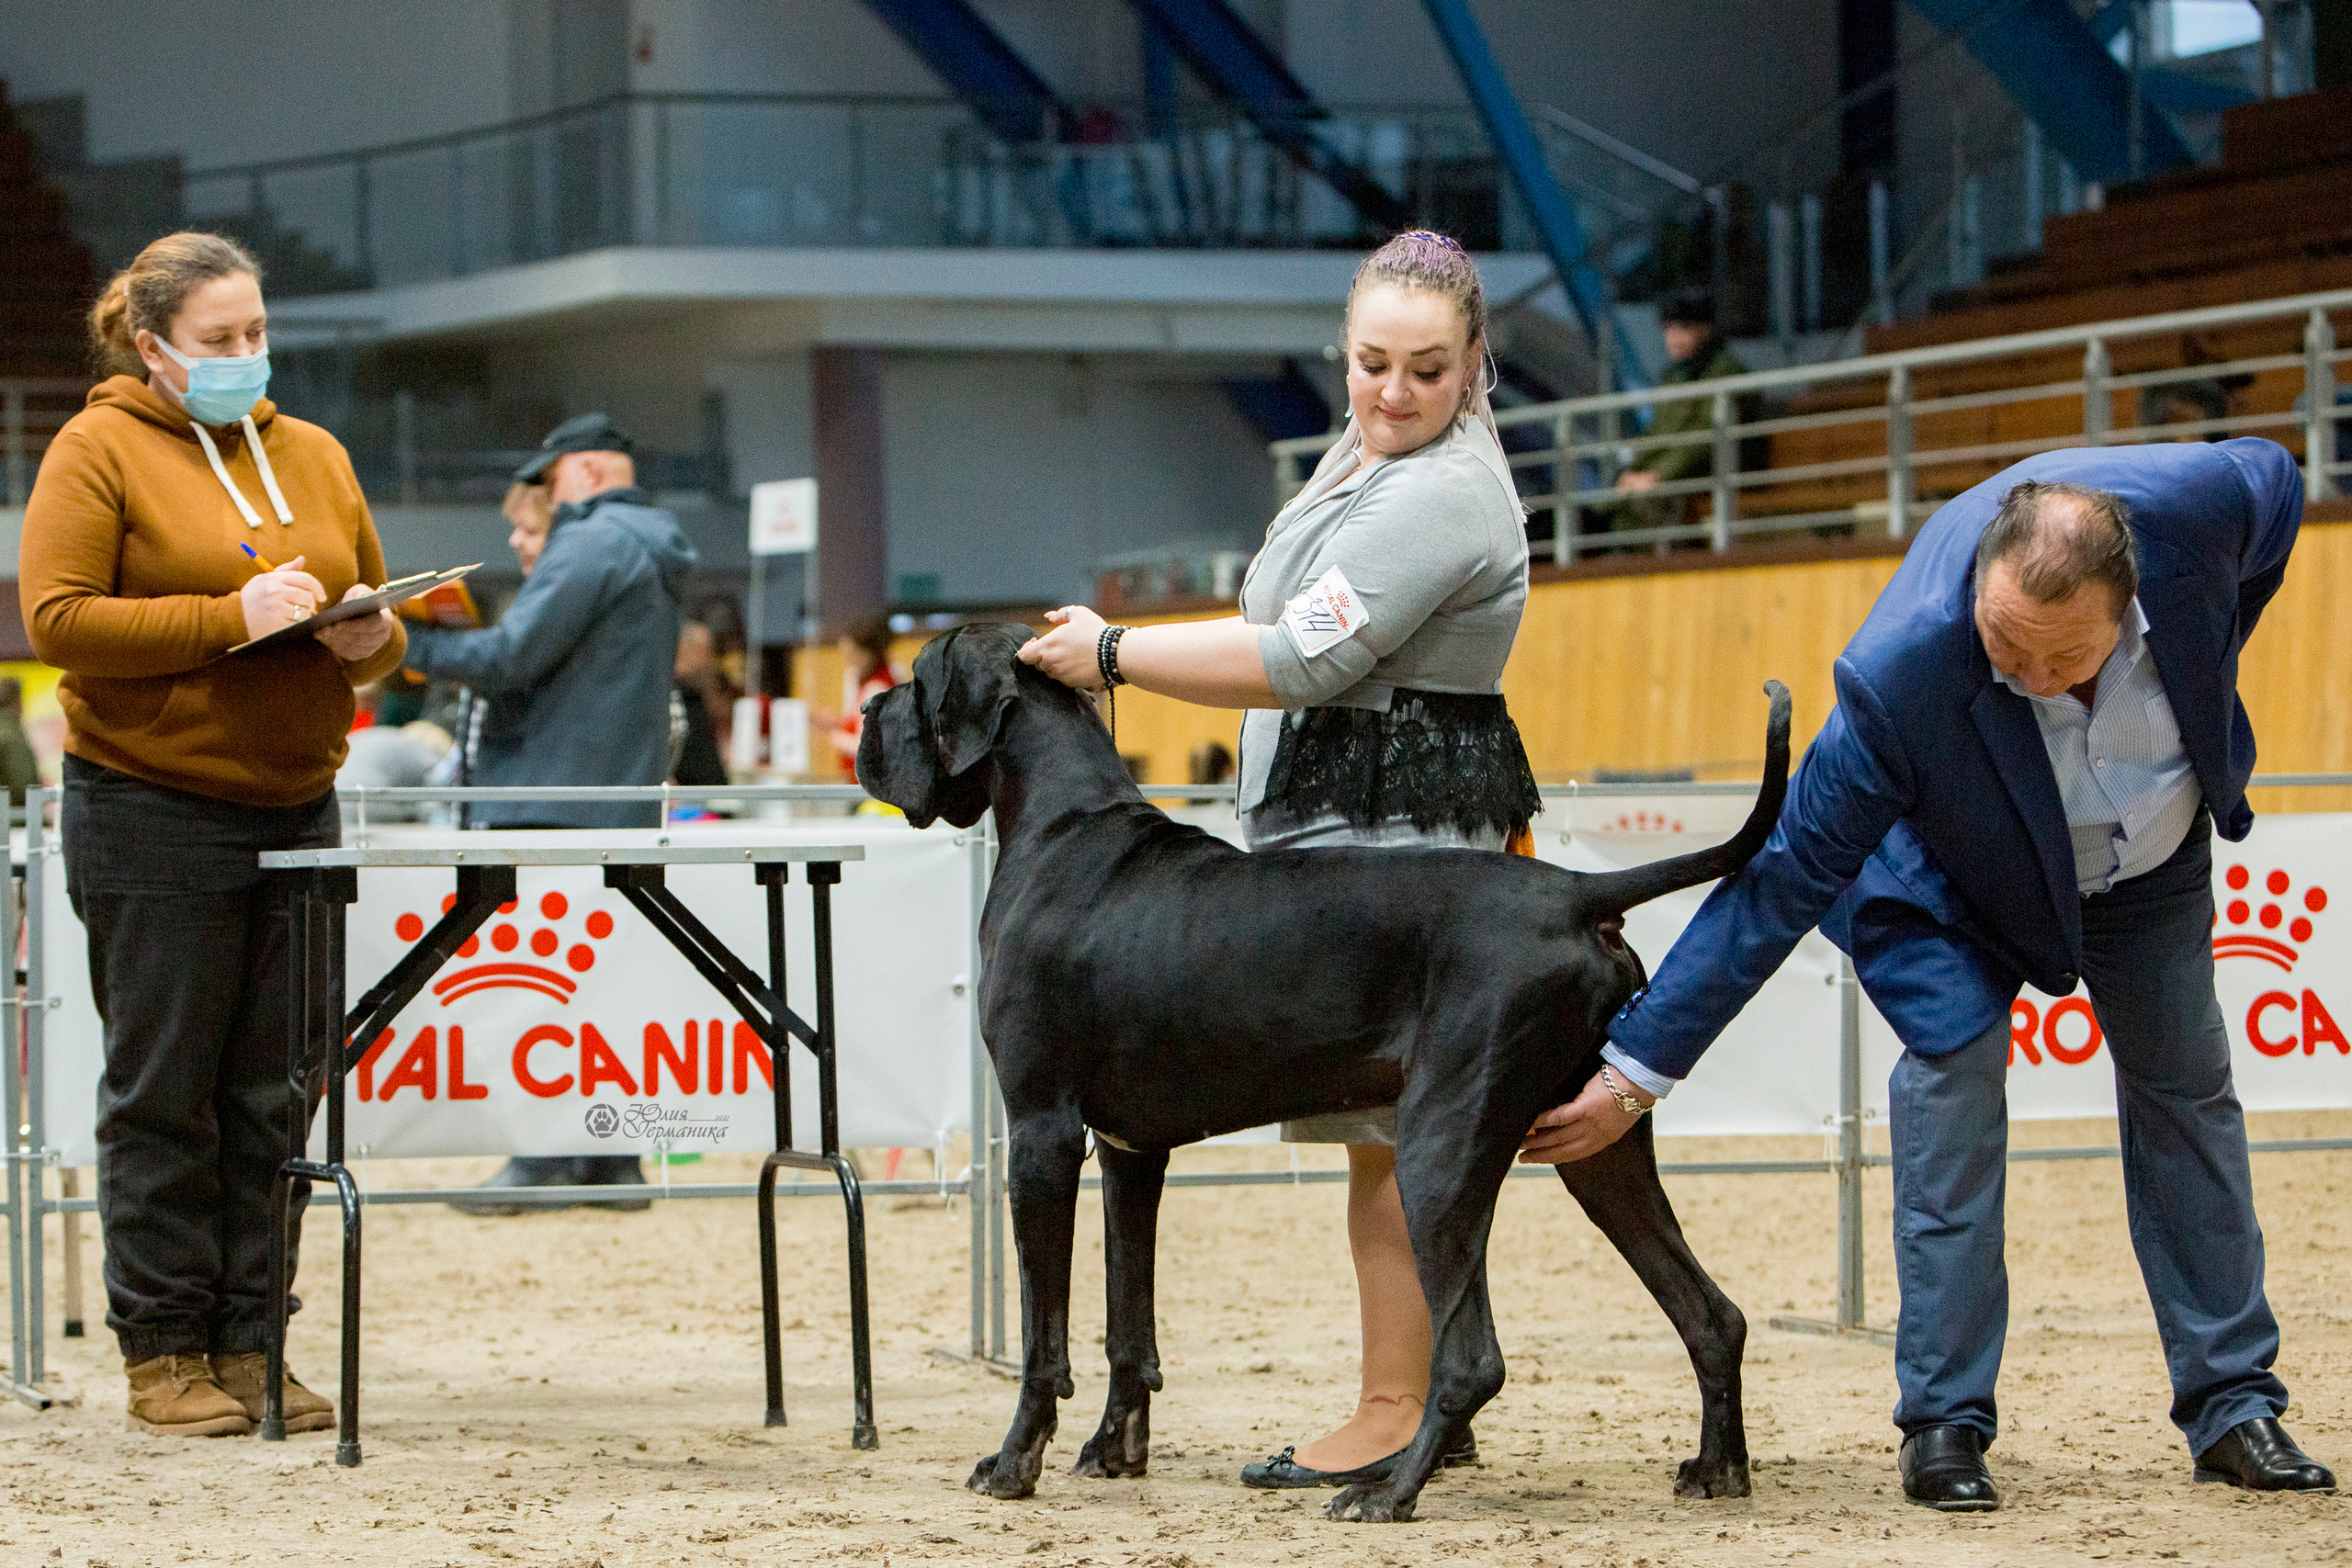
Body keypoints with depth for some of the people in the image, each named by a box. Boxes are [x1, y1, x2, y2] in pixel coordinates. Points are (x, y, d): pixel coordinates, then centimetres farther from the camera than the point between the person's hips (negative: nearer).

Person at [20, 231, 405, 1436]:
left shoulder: (312, 456, 16)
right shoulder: (100, 451, -2)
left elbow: (382, 627, 23)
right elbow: (57, 616, -13)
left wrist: (369, 638, -2)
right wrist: (232, 618, -18)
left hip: (297, 807, 5)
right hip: (154, 816, -5)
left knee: (275, 1095, 5)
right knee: (164, 1089, -1)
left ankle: (250, 1341, 11)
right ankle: (163, 1352, 5)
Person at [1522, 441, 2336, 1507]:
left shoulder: (2202, 502, -38)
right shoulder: (1902, 672, -44)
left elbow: (2277, 484, -10)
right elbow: (1785, 879, -35)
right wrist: (1637, 1070, -35)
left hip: (2154, 856, 4)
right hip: (1958, 869, -4)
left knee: (2186, 1089, 8)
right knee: (1953, 1069, -20)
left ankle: (2233, 1407, 20)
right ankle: (1945, 1424, -11)